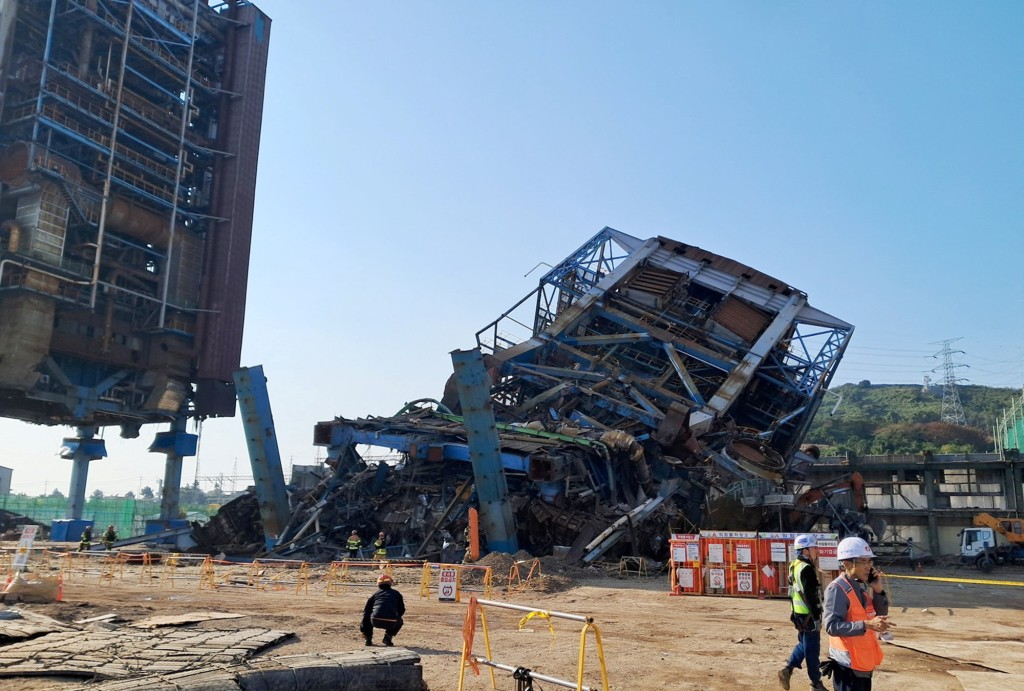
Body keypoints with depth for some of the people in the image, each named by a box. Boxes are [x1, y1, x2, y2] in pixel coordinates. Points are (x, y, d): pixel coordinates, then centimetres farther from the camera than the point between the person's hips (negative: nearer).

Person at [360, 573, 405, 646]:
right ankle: (388, 637, 15)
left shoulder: (375, 594, 23)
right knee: (399, 621, 34)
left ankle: (368, 638, 21)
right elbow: (402, 610, 23)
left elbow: (366, 611, 22)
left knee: (367, 617, 35)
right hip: (391, 623, -1)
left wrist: (364, 631, 30)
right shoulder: (396, 593, 22)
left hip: (376, 622, 1)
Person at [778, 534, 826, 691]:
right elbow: (811, 596, -22)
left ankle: (787, 669, 14)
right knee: (812, 648, 2)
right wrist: (816, 617, -19)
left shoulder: (795, 566, 10)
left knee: (803, 643, 21)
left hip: (798, 612, 9)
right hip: (808, 614, -9)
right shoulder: (806, 569, -20)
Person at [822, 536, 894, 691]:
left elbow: (881, 616, 10)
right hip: (848, 665, -9)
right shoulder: (837, 589, -17)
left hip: (864, 663, 9)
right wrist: (866, 625, -32)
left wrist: (878, 591, -3)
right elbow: (832, 626, -24)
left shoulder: (862, 587, 10)